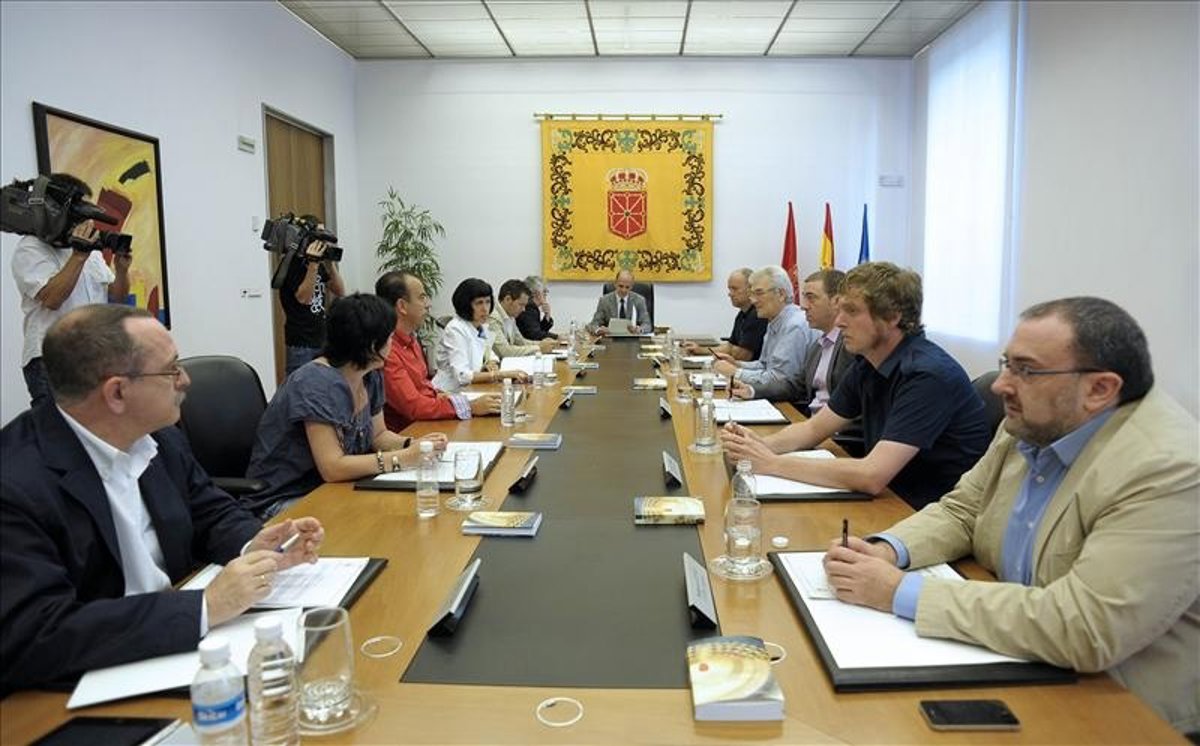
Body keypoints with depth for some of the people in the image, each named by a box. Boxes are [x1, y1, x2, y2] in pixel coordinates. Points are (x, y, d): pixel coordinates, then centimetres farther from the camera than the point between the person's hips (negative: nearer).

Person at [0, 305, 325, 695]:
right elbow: (33, 637, -27)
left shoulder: (160, 439, -1)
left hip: (180, 645, 7)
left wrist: (254, 548, -11)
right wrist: (205, 607, -28)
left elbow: (211, 512, 12)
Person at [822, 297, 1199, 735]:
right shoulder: (1035, 424, -2)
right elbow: (961, 511, 8)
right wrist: (886, 550, -13)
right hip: (1016, 665, 6)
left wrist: (902, 592, -28)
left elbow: (1082, 629, -33)